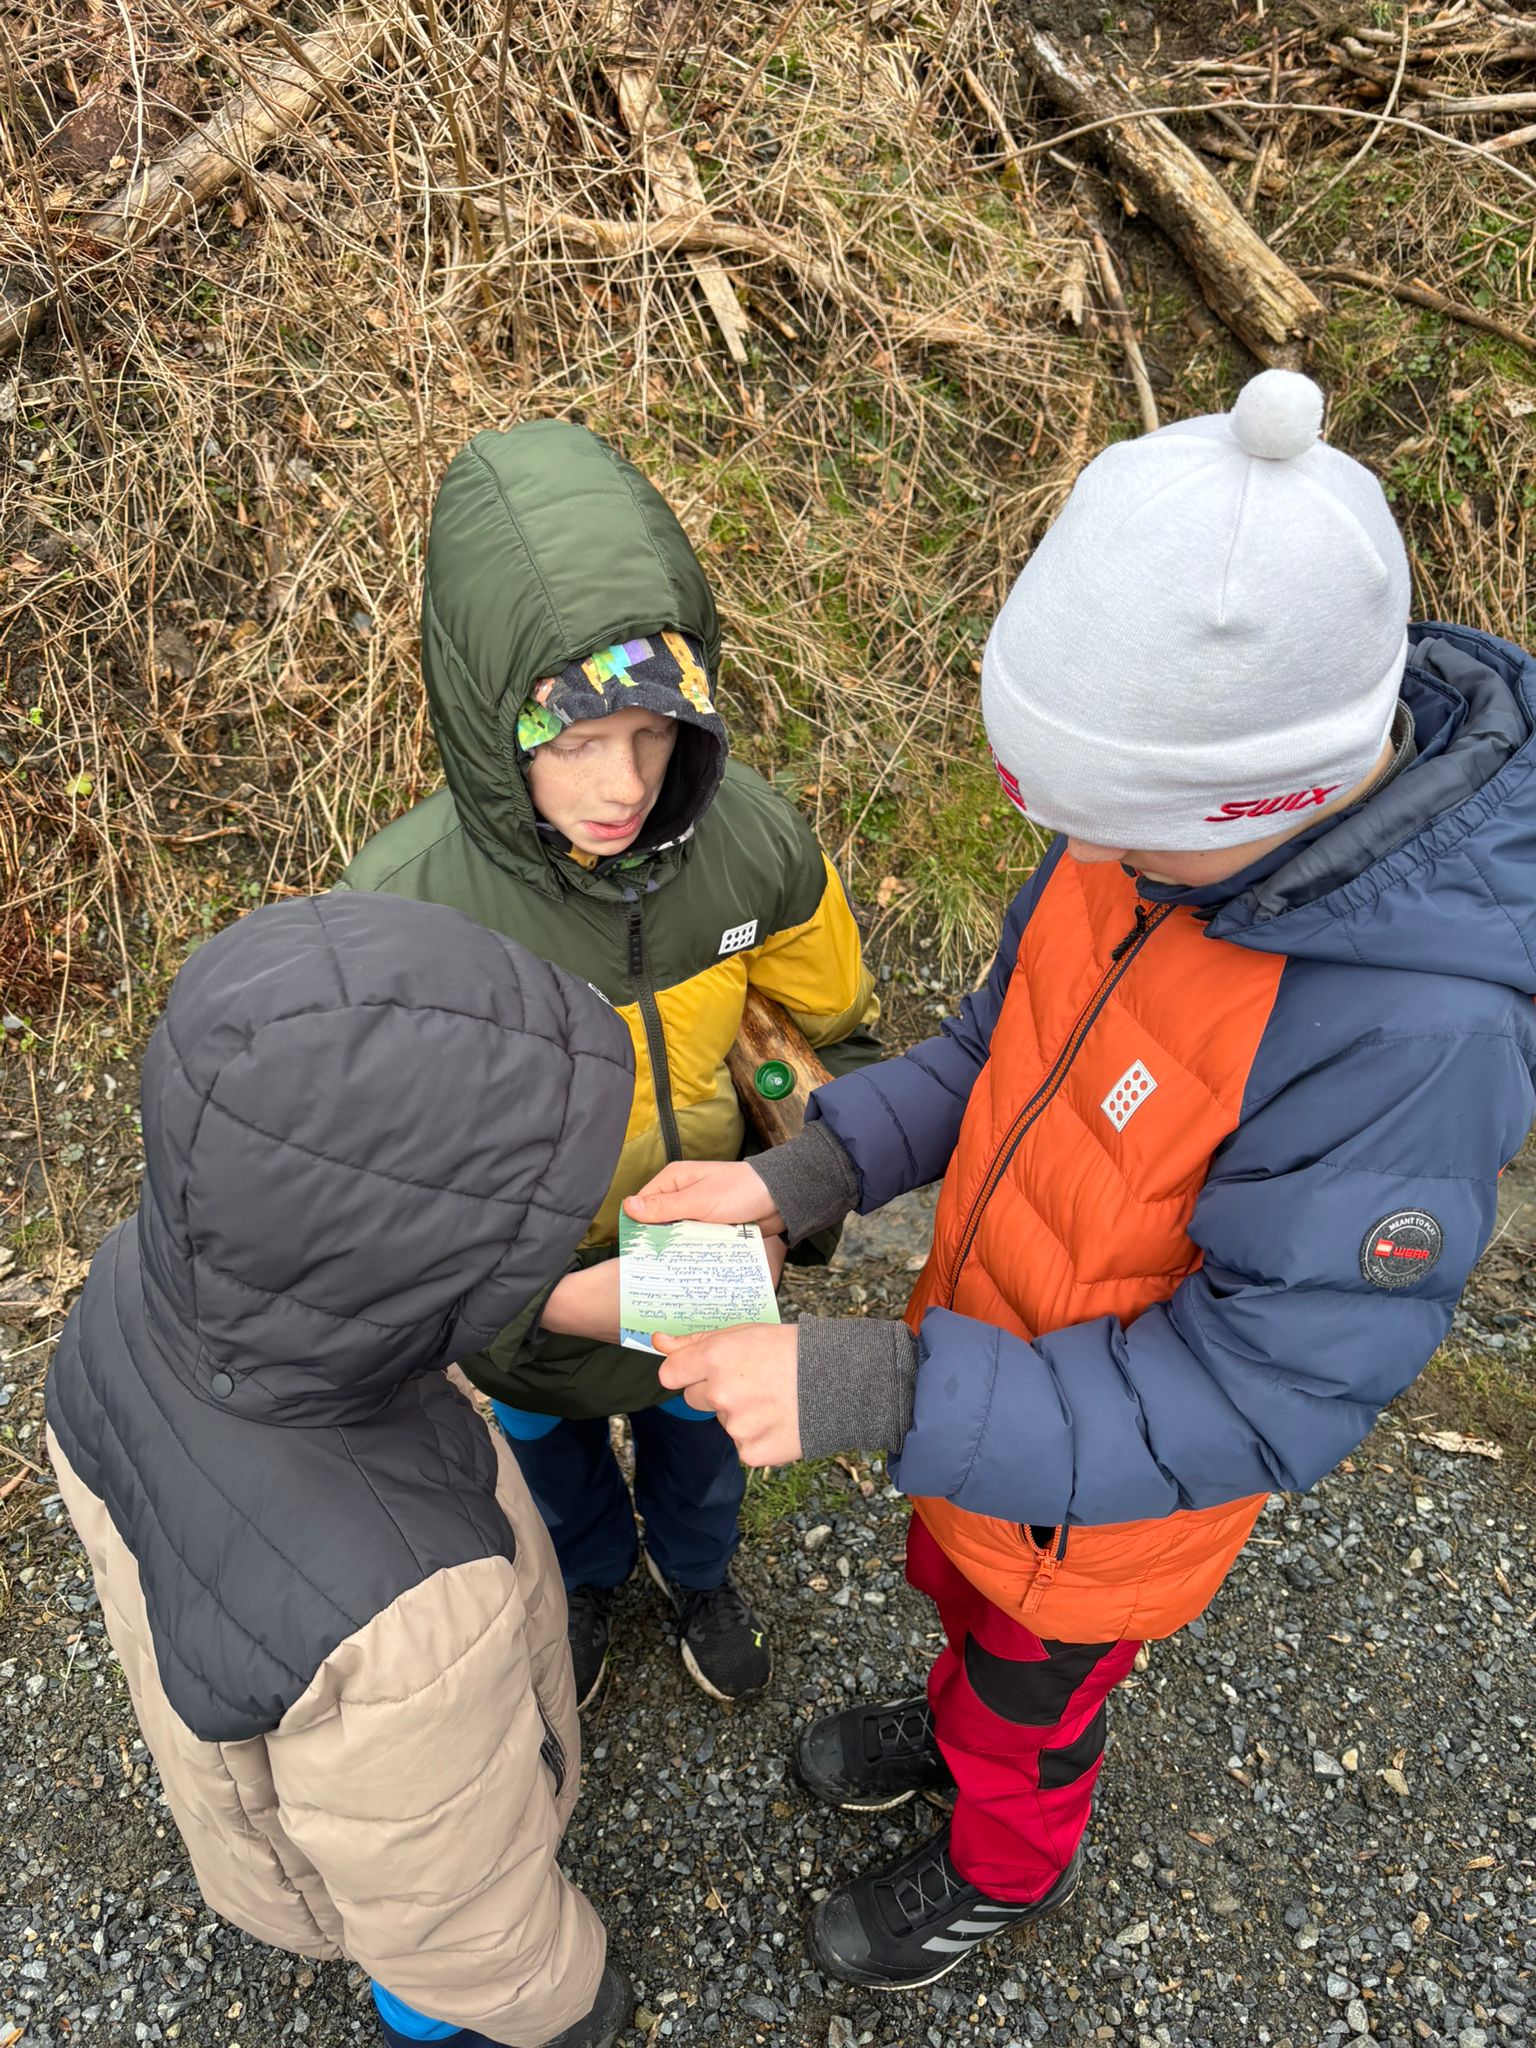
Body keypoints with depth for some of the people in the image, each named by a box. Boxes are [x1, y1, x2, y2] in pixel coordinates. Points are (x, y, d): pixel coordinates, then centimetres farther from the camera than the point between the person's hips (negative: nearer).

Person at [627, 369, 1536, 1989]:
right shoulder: (1182, 792, -20)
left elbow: (1252, 1403, -32)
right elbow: (1011, 1042, -6)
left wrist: (865, 1394, -38)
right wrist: (803, 1176, -20)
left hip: (1109, 1483, -5)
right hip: (985, 1349, 5)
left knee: (1030, 1696, 26)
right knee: (954, 1579, 34)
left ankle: (1003, 1868, 61)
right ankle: (959, 1722, 68)